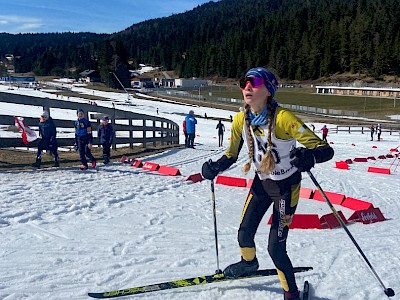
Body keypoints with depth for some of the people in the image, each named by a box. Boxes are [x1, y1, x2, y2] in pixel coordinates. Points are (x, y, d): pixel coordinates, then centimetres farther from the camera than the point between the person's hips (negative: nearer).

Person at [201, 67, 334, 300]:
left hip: (286, 187, -5)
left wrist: (309, 157, -50)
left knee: (275, 248, -6)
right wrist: (215, 168, -18)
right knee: (244, 234, 12)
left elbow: (325, 149, -28)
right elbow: (231, 155, 2)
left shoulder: (283, 118, -28)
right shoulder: (241, 119, -11)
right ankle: (249, 263, 49)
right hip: (261, 183, 5)